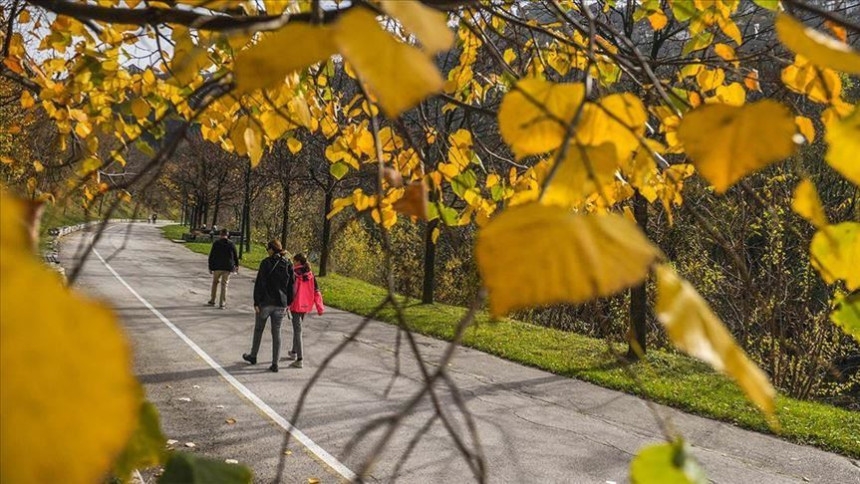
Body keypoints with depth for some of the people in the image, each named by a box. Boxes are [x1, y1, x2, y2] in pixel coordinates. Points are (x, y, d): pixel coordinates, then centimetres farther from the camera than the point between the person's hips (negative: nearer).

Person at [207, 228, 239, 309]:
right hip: (227, 268, 0)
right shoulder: (231, 244, -1)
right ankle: (222, 304, 2)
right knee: (224, 285, 4)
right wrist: (237, 265, 20)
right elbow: (235, 256, 5)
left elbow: (211, 256, -2)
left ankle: (212, 301, 22)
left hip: (217, 267, 0)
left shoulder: (216, 243, -3)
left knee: (215, 283, 18)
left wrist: (210, 267, 5)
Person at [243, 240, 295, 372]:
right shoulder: (288, 265, 2)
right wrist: (288, 303, 13)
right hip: (281, 304, 3)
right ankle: (275, 364, 5)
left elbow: (259, 283, -13)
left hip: (265, 302, -3)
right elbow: (291, 286, 6)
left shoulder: (266, 263, -11)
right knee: (276, 332, 7)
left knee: (258, 329, 16)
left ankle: (253, 356, 31)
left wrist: (256, 302, -8)